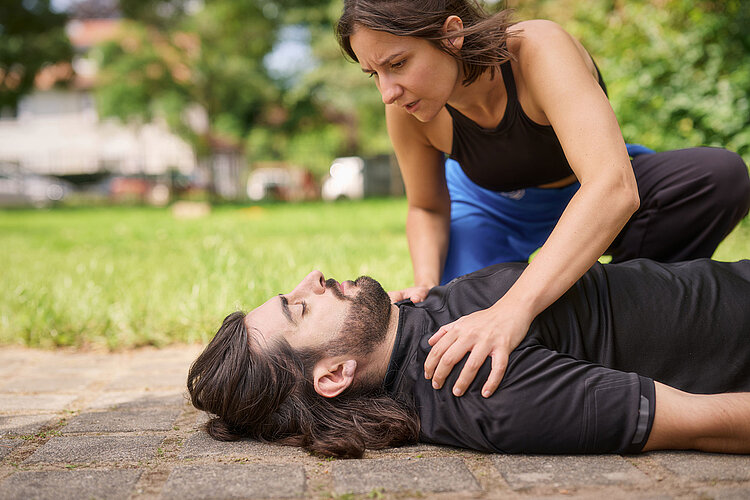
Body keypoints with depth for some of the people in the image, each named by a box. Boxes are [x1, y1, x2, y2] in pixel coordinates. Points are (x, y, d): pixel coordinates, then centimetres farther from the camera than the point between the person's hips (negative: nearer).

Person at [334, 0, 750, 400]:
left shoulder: (537, 49, -38)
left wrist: (515, 306, -64)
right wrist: (426, 284, -28)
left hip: (590, 195, -1)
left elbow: (615, 188, -52)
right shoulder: (407, 110, -25)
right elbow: (427, 207, -6)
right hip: (489, 205, 2)